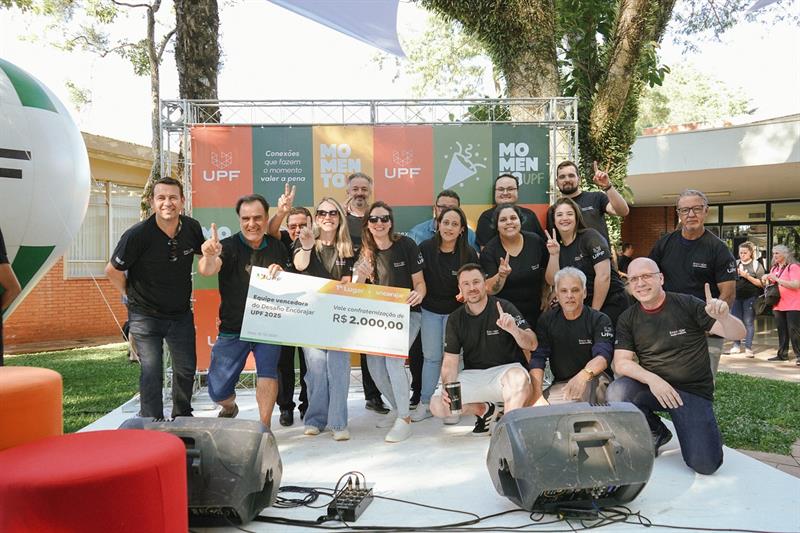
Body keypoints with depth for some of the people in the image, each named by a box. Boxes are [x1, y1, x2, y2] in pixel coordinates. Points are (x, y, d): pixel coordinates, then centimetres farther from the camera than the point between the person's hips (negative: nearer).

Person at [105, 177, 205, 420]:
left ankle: (182, 418, 36)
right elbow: (112, 270, -8)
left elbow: (204, 254, 16)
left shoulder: (192, 228, -7)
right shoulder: (137, 235, -21)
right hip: (145, 315, -4)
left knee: (187, 369, 14)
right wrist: (132, 295, -1)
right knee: (151, 371, -7)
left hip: (181, 314, 4)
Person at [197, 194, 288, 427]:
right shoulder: (229, 246, -8)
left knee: (267, 368, -24)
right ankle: (229, 408, 41)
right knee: (218, 391, 6)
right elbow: (207, 270, -27)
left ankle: (265, 426, -9)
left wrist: (281, 274, -14)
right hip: (233, 328, -1)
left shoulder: (277, 247, 2)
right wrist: (209, 257, -51)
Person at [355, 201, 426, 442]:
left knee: (393, 359, -24)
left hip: (407, 313, -4)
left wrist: (419, 294, -31)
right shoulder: (365, 251, 0)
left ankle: (405, 420, -9)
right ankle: (398, 408, 21)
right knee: (374, 364, -6)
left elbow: (419, 283, -7)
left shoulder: (406, 245, -11)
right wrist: (360, 276, -20)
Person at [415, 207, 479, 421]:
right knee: (431, 356, 6)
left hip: (455, 311, -1)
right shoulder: (425, 248, -10)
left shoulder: (469, 253, -12)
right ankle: (425, 404, 17)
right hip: (430, 309, 1)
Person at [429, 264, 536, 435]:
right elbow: (450, 361, 0)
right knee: (438, 406, -15)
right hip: (472, 375, 4)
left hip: (505, 370, -4)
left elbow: (532, 345, -15)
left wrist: (513, 329, -37)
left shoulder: (504, 308, -8)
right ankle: (486, 410, 11)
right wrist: (447, 387, -20)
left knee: (518, 377, -38)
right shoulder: (455, 319, 2)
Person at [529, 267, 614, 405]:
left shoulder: (600, 320, -4)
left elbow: (603, 356, -21)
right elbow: (537, 359, -4)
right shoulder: (547, 320, 6)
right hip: (560, 384, 2)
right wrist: (536, 395, -20)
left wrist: (583, 376, -44)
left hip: (596, 384, -2)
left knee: (591, 381, -37)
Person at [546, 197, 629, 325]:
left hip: (611, 303, -5)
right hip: (581, 307, 5)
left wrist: (594, 311, -15)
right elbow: (553, 281, -3)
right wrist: (554, 254, -16)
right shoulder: (556, 245, 4)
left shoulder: (590, 237, -11)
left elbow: (603, 275, -18)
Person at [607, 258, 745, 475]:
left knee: (705, 464, -20)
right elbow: (621, 363, -5)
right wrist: (651, 379, -25)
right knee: (616, 393, -31)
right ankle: (655, 433, 2)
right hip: (651, 386, 3)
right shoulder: (627, 319, 2)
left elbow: (738, 334, -9)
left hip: (693, 391, -2)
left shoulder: (687, 305, -6)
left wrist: (723, 316, -33)